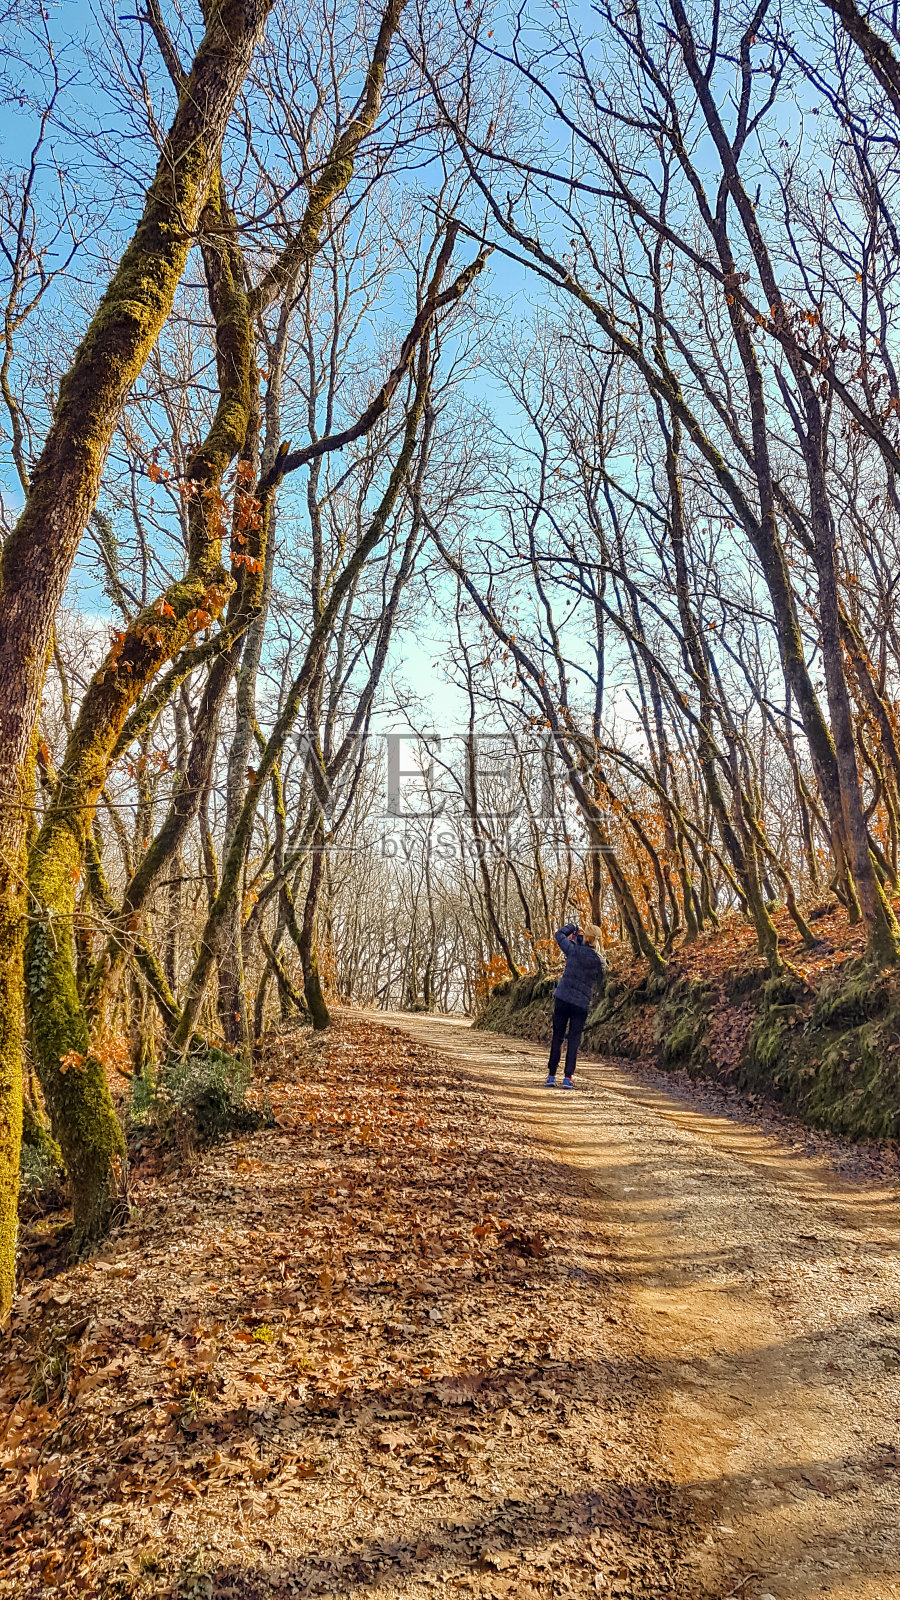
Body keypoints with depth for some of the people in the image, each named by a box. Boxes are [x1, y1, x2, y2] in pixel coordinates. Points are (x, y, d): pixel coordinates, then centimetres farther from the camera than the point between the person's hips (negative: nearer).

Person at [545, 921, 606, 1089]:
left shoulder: (573, 950, -8)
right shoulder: (599, 960, -6)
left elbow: (559, 934, 8)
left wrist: (574, 926, 19)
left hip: (562, 999, 0)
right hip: (582, 1004, 0)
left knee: (557, 1037, 9)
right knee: (574, 1040, 7)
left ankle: (551, 1076, 11)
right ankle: (568, 1078, 2)